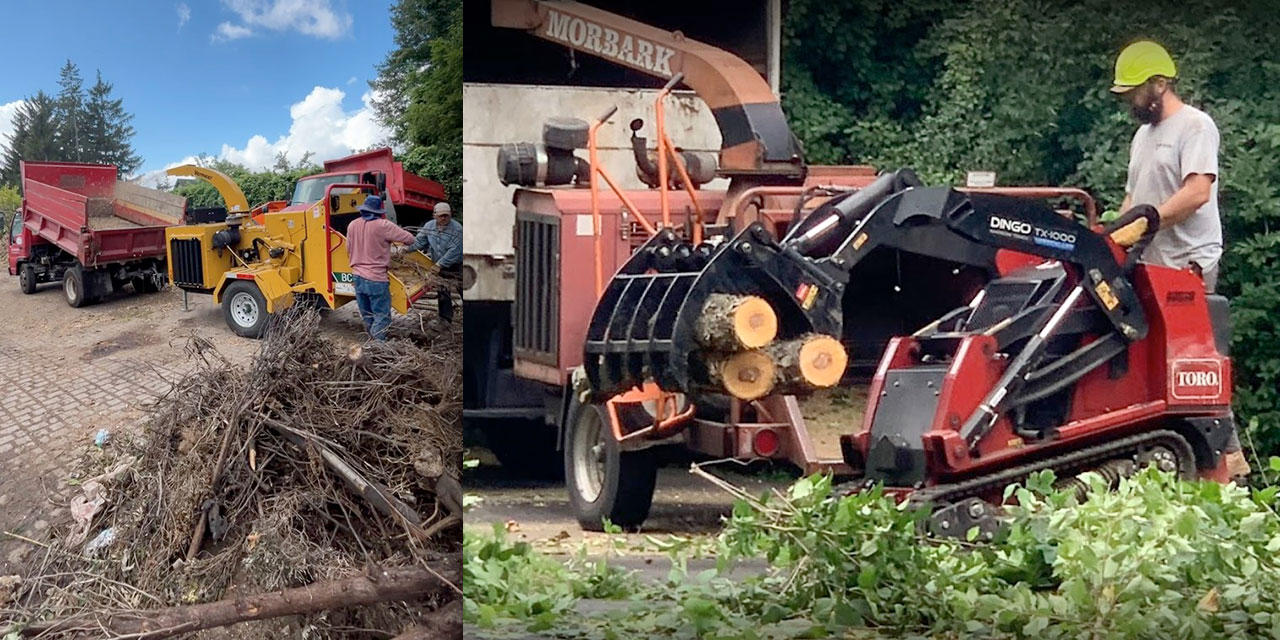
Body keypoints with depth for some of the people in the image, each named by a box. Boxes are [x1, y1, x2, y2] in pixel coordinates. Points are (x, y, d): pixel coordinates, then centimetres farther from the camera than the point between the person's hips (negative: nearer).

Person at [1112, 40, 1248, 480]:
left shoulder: (1194, 126, -6)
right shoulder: (1144, 134, 22)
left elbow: (1197, 192, -19)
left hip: (1188, 264, -8)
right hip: (1150, 265, 9)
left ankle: (1228, 453, -2)